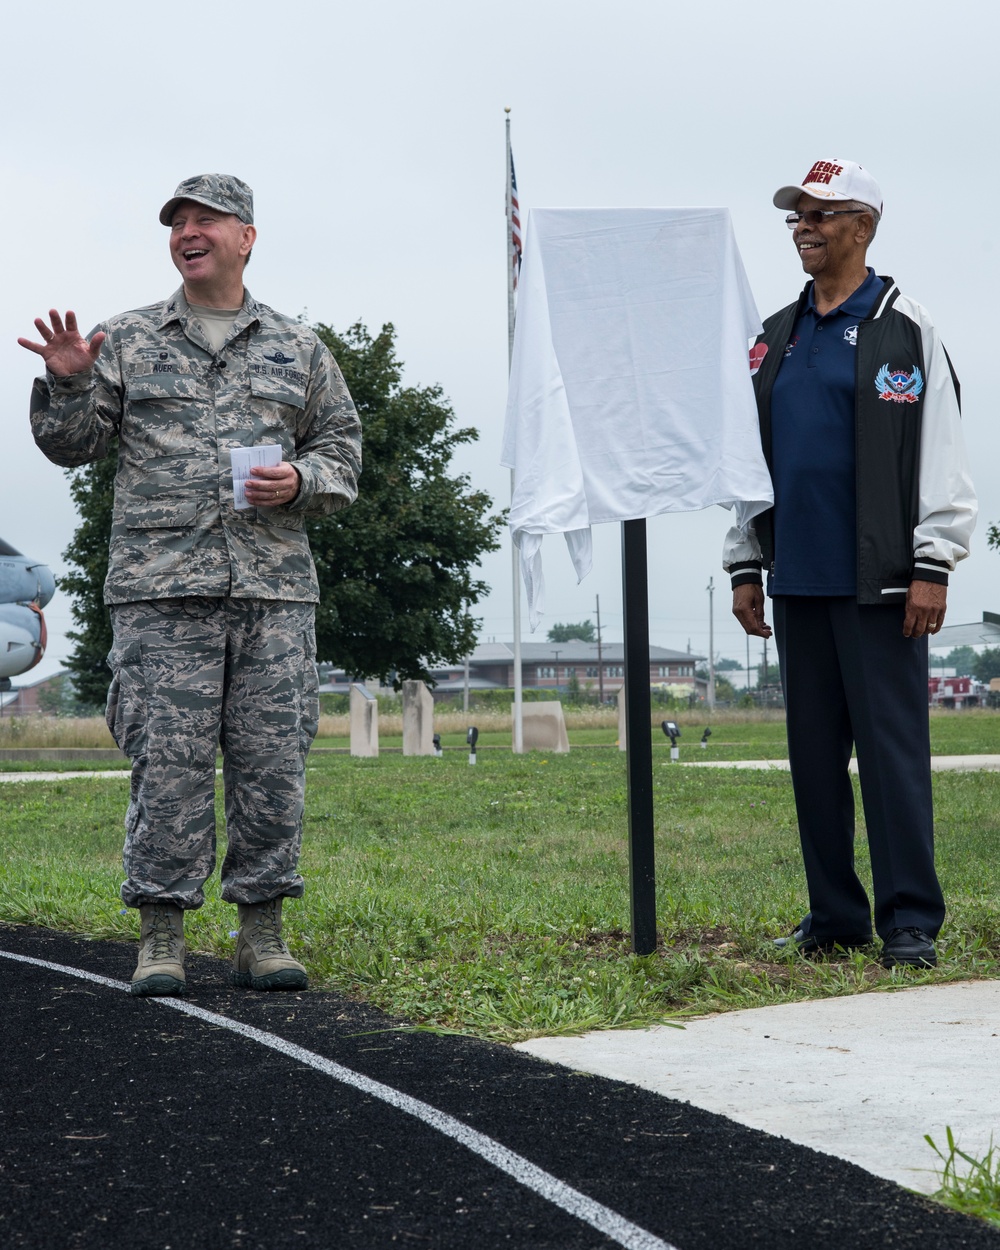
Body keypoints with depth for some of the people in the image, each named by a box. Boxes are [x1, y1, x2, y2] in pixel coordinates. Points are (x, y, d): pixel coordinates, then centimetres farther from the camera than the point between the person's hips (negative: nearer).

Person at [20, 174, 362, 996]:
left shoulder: (298, 349, 16)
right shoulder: (128, 342, 12)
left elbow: (343, 453, 17)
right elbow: (71, 444, 10)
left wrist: (301, 482, -4)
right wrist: (67, 382, -9)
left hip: (275, 586, 2)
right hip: (163, 587, -1)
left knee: (272, 761, 0)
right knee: (168, 761, -6)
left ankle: (263, 936, 9)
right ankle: (161, 939, 1)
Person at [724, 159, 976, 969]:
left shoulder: (904, 328, 0)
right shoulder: (775, 340, 16)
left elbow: (941, 454, -5)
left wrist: (932, 566, -11)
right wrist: (744, 566, 13)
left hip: (877, 581, -6)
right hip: (796, 582, 6)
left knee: (892, 745, -6)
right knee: (815, 751, 8)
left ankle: (911, 922, -3)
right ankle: (835, 916, 15)